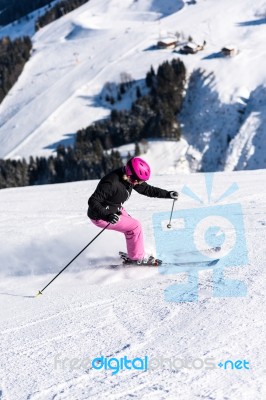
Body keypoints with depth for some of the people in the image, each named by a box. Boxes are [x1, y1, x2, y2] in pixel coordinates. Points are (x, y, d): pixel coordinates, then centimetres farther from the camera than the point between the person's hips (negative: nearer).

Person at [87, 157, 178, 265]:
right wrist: (107, 215, -47)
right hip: (100, 217, -8)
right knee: (135, 226, -9)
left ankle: (133, 255, 26)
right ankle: (137, 258, 8)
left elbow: (147, 189, 5)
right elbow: (93, 201, -34)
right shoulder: (112, 183, -34)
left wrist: (168, 194, 0)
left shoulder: (130, 179, -9)